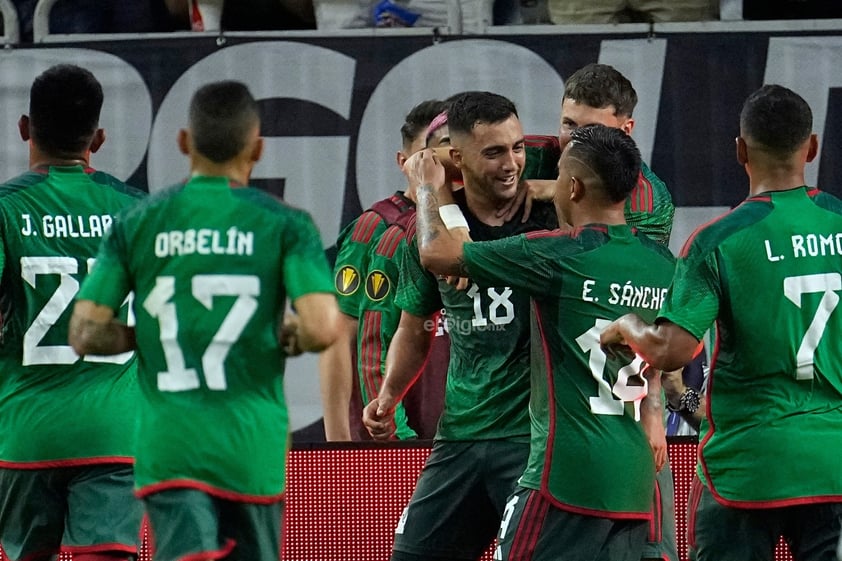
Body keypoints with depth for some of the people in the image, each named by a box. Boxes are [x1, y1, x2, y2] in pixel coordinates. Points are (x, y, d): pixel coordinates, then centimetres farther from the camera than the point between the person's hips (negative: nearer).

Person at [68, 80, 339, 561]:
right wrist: (287, 339, 8)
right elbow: (321, 329, -14)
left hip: (169, 445, 0)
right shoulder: (284, 224, -2)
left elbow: (85, 334, 0)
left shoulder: (136, 224, 4)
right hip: (252, 448, 0)